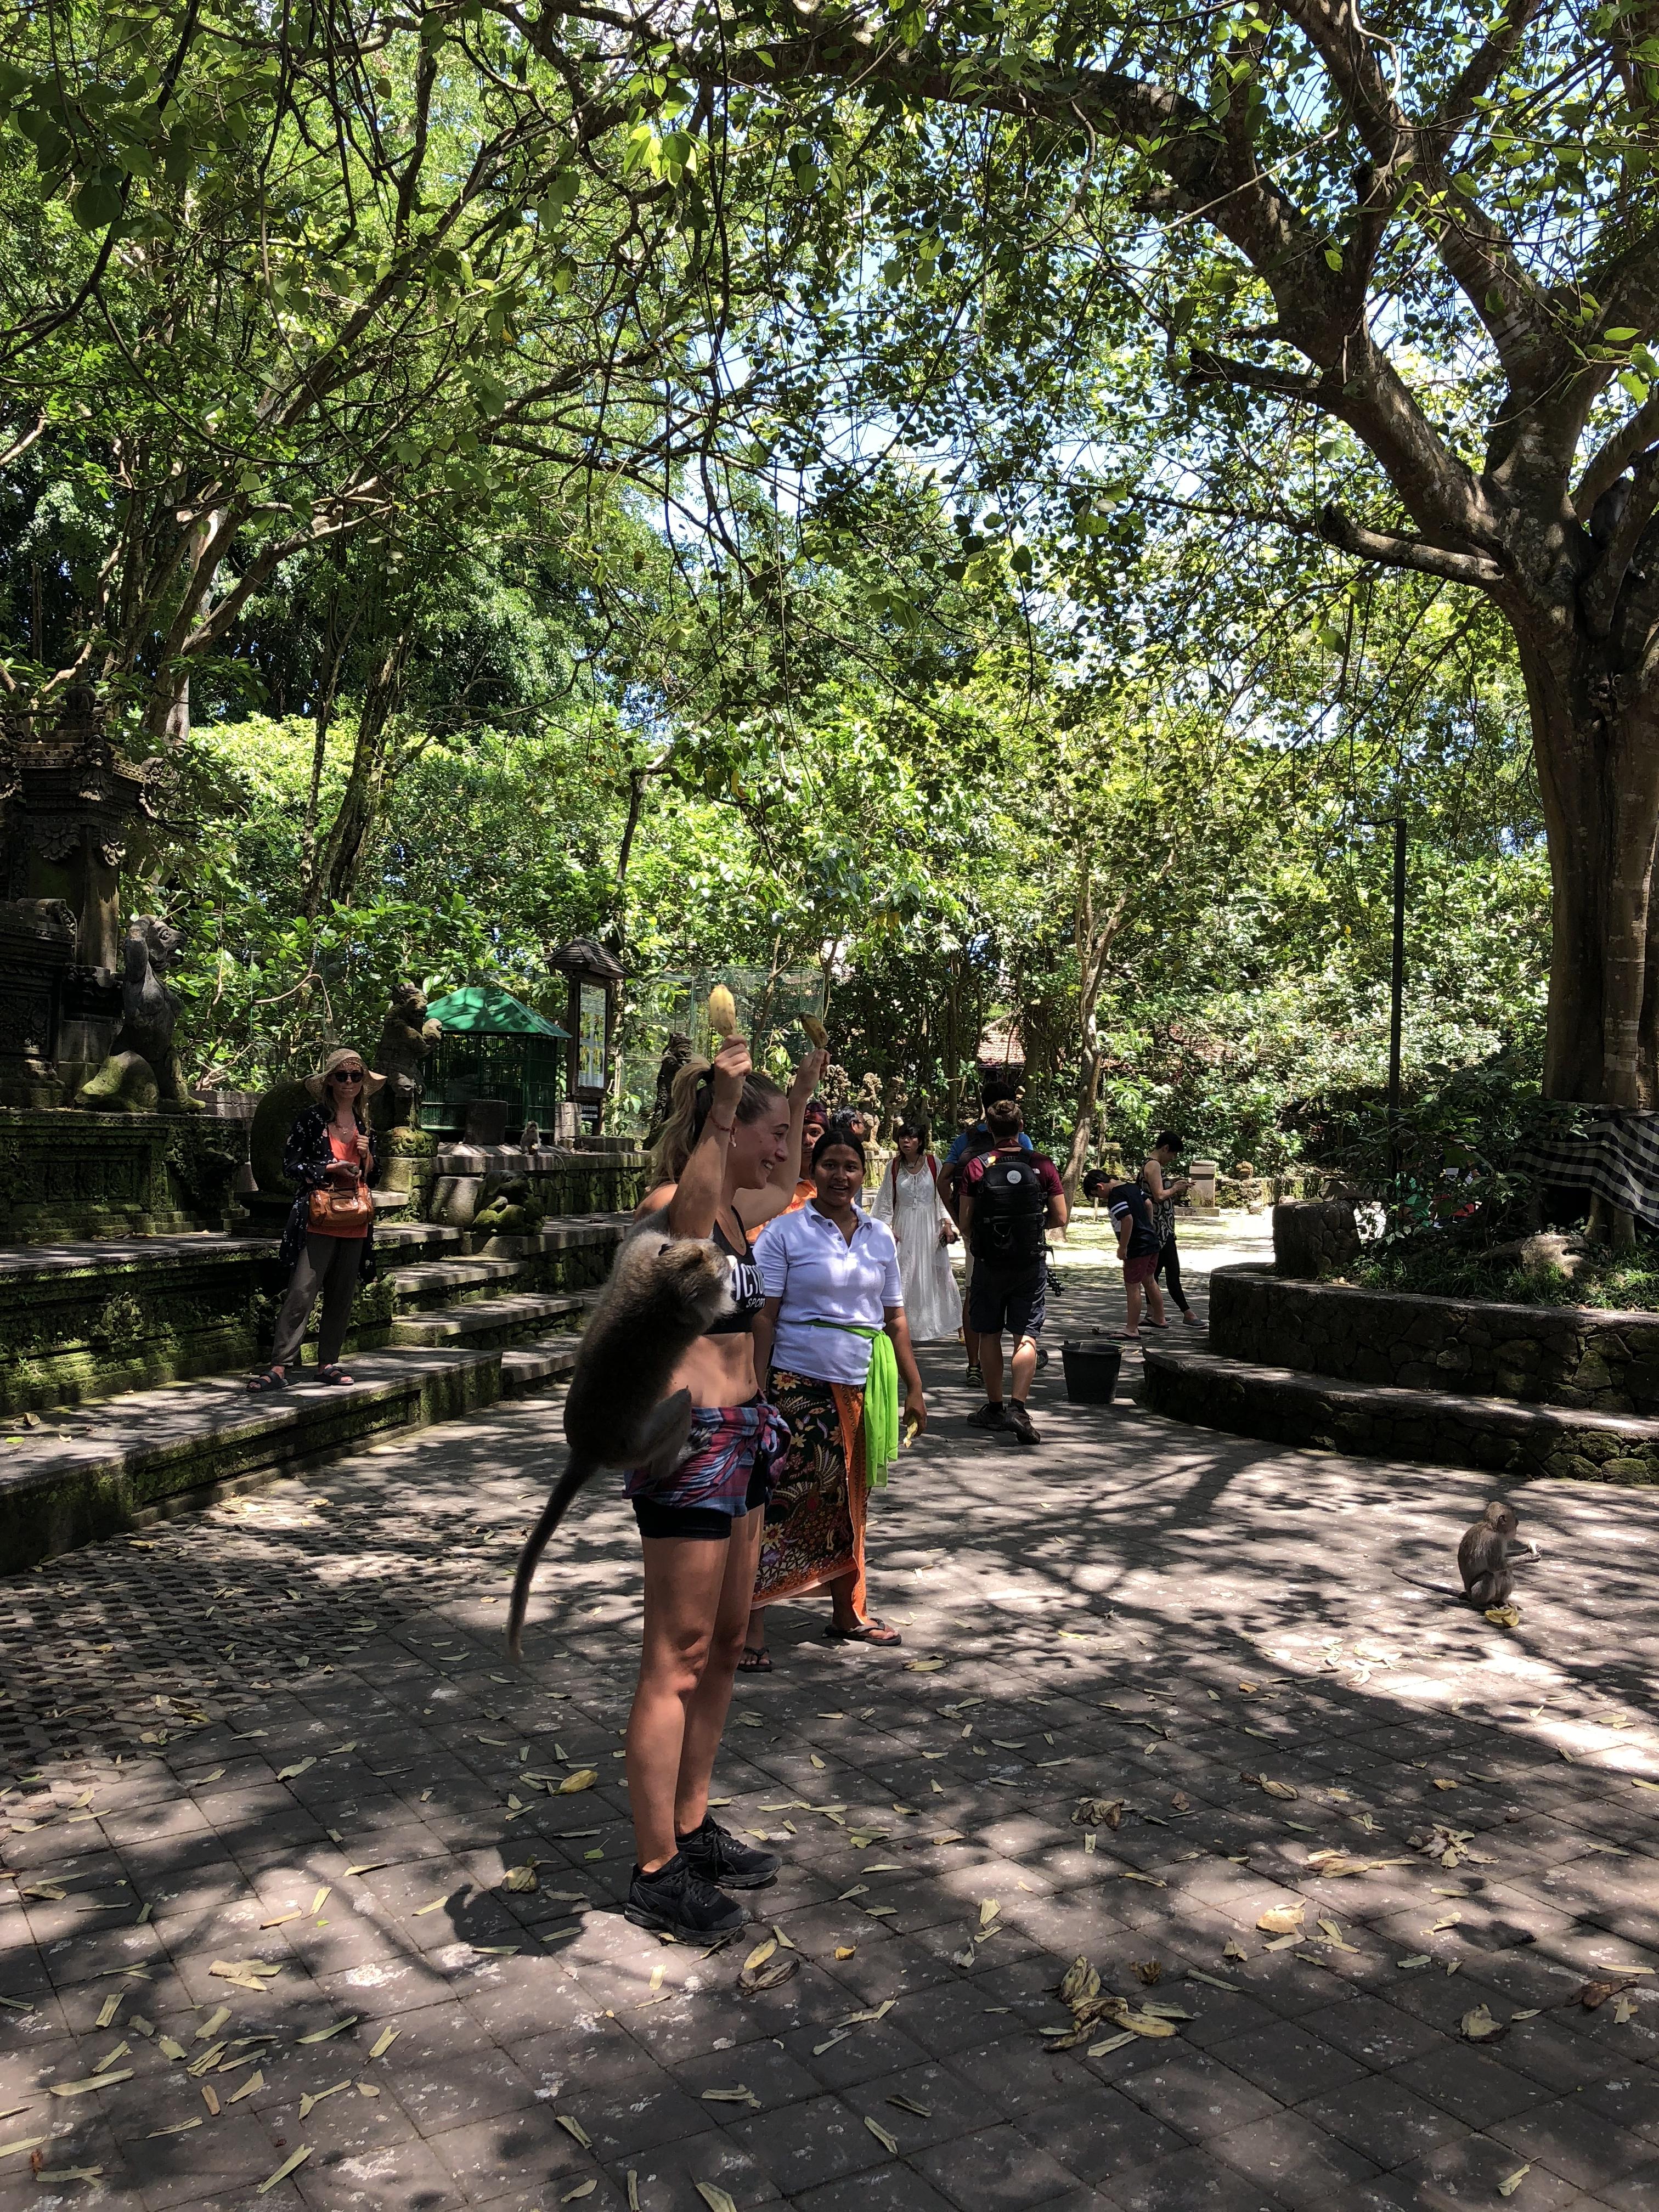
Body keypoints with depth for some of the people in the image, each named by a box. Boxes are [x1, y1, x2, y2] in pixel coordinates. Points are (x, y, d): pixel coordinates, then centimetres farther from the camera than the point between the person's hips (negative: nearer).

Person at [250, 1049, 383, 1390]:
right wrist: (332, 1167, -13)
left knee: (342, 1297, 9)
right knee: (301, 1293, -11)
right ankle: (279, 1366, -10)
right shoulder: (312, 1119, -1)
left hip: (355, 1221, 6)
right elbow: (290, 1164, -5)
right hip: (318, 1219, -5)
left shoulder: (364, 1126, 15)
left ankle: (328, 1362, 18)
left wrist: (368, 1156, 2)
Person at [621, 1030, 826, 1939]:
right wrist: (724, 1105, -43)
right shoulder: (672, 1206, -15)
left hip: (739, 1437, 10)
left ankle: (692, 1827, 32)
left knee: (723, 1643, 17)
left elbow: (784, 1184, 33)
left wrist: (804, 1087, 31)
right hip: (685, 1442, -10)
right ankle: (657, 1873, 14)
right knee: (677, 1658, 0)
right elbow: (690, 1214, -40)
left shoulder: (732, 1207, 11)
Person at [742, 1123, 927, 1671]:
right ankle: (750, 1628, 2)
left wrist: (914, 1388, 12)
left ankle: (848, 1614, 28)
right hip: (799, 1385, -5)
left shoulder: (880, 1237, 10)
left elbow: (894, 1318, 15)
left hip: (862, 1389, 5)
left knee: (849, 1506, 14)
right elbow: (762, 1318, -6)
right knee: (781, 1504, -6)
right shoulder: (785, 1232, -3)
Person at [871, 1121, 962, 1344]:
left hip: (930, 1226, -1)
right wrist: (887, 1229, 0)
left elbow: (943, 1195, 2)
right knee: (905, 1274, -1)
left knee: (931, 1274, 2)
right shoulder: (895, 1166, 4)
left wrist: (947, 1223, -7)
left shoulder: (933, 1164, 0)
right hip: (904, 1227, 1)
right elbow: (887, 1201, 7)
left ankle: (932, 1324, 13)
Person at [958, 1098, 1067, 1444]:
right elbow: (1059, 1219, -1)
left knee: (989, 1335, 13)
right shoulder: (1042, 1165, -5)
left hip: (988, 1263, 0)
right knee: (1026, 1337, 1)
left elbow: (965, 1224, -4)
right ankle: (1017, 1406, -13)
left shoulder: (975, 1167, -7)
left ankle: (994, 1406, 21)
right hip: (1032, 1263, 0)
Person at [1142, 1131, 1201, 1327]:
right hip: (1161, 1228, -11)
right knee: (1173, 1270, -9)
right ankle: (1187, 1313, -7)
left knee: (1155, 1270, 12)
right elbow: (1159, 1196, -22)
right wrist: (1175, 1188, -5)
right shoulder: (1154, 1165, -14)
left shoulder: (1153, 1166, 19)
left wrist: (1177, 1188, 14)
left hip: (1160, 1228, 11)